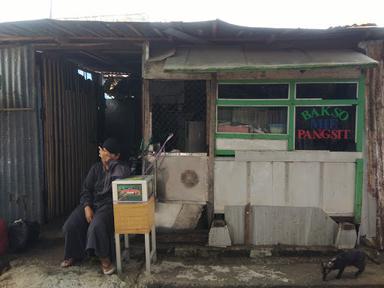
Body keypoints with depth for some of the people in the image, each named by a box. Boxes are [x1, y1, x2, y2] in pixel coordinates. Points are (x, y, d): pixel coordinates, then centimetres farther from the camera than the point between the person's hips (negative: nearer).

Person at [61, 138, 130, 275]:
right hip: (92, 203, 5)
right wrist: (87, 207, -10)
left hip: (109, 205, -5)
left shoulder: (122, 168, -3)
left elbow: (120, 176, -29)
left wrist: (109, 161, -15)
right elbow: (86, 189, 7)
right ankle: (74, 254, 11)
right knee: (70, 226, -14)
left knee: (97, 226, -33)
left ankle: (104, 259, -14)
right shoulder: (95, 168, 11)